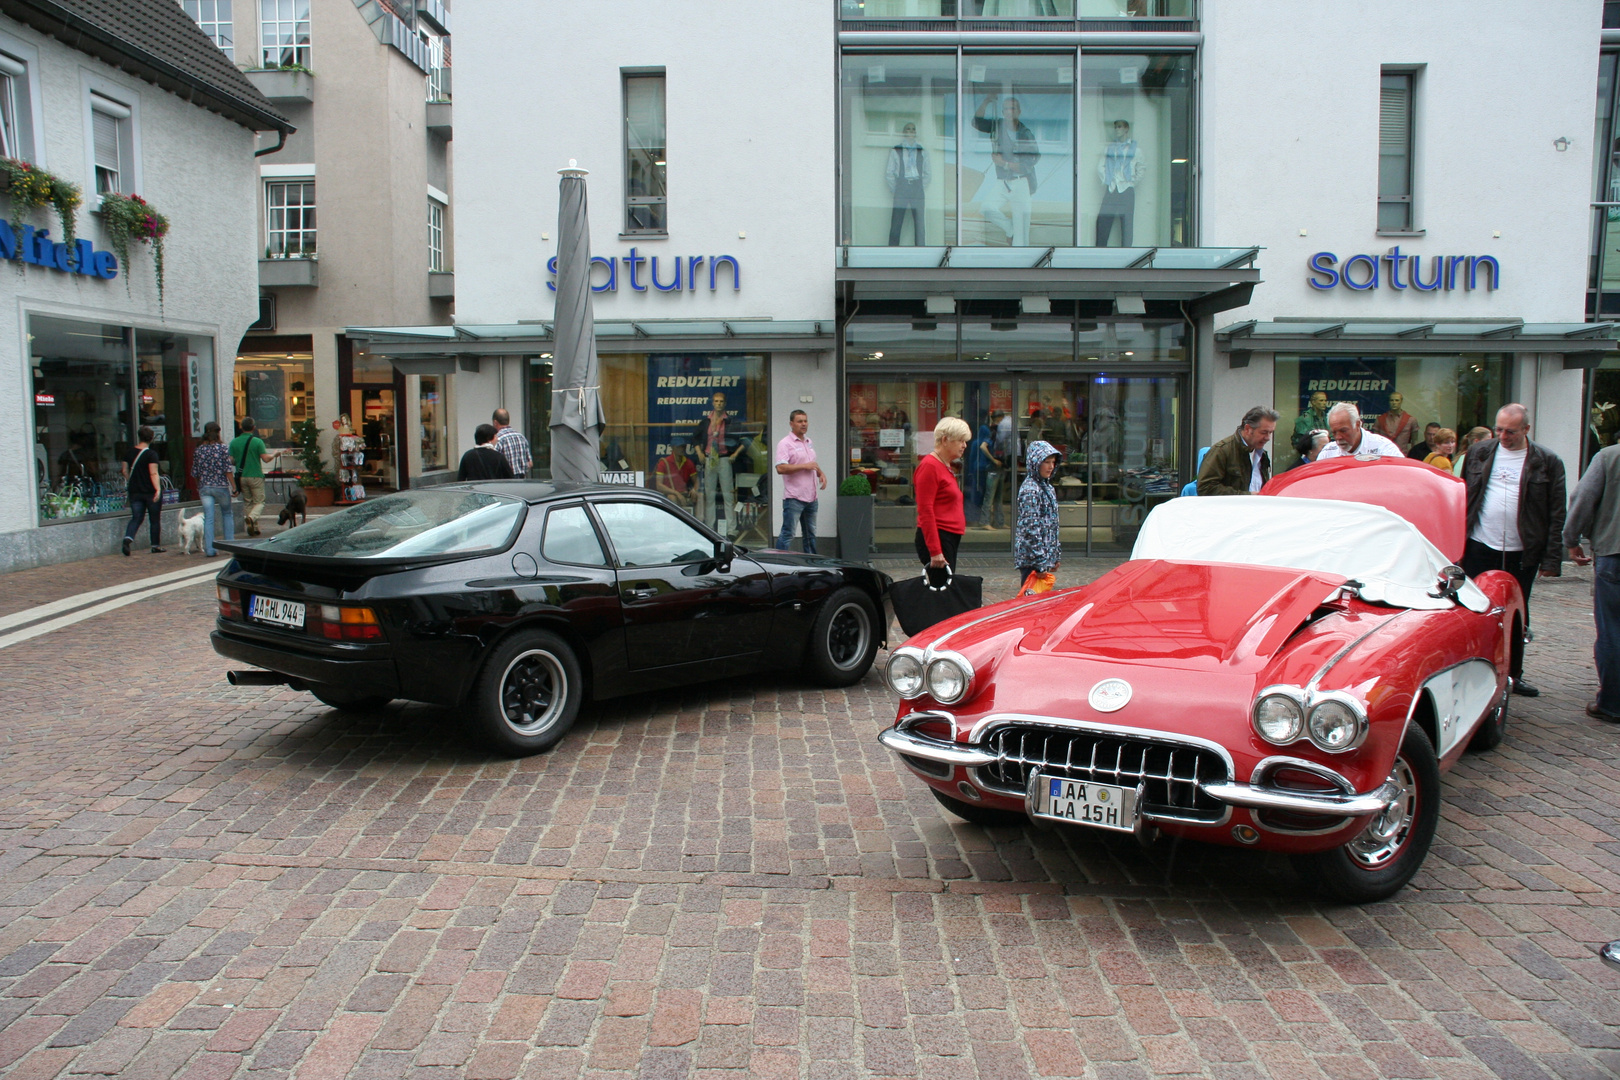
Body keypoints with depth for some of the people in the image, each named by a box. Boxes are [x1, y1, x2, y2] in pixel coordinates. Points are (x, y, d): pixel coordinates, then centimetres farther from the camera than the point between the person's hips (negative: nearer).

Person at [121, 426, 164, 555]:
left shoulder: (130, 453, 6)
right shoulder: (151, 454, -12)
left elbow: (125, 471, 14)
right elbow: (153, 474, -21)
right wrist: (158, 489, -25)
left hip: (135, 491, 5)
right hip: (151, 491, -5)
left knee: (136, 518, 6)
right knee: (155, 520, 7)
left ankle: (128, 538, -18)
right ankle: (155, 546, 12)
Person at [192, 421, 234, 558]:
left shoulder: (198, 450, 3)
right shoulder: (222, 448, -6)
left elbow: (195, 472, 7)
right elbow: (228, 470, -9)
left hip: (204, 487, 2)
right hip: (221, 486, -2)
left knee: (208, 518, 2)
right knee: (227, 514, 16)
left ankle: (209, 549, -1)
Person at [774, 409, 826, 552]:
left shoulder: (809, 442, 17)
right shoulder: (785, 443, -10)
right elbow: (780, 468, -21)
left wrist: (821, 473, 10)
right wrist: (804, 466, -18)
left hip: (811, 496, 8)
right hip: (794, 498, -8)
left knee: (810, 535, 15)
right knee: (788, 535, -8)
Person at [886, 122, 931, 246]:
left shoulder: (922, 152, 13)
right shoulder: (895, 151, 8)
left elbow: (928, 174, 16)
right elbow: (888, 173, 8)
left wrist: (922, 188, 7)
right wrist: (894, 189, 2)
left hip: (918, 192, 2)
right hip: (901, 190, -2)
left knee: (919, 223, -3)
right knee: (896, 222, -7)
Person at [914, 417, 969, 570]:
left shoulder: (946, 466, 19)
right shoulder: (929, 466, -11)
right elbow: (925, 511, -17)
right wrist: (935, 551, -22)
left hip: (951, 538, 10)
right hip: (937, 538, -10)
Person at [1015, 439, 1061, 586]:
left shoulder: (1047, 486, 14)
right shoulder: (1030, 490, -15)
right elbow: (1031, 528, -19)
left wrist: (1056, 556, 19)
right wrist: (1040, 563, -20)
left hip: (1046, 555, 9)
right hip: (1032, 559, -9)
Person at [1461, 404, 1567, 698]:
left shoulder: (1547, 461, -1)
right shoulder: (1479, 453, 5)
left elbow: (1557, 514, -1)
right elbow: (1461, 498, 7)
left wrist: (1551, 559, -6)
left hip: (1522, 553, -1)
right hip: (1479, 549, 1)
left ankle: (1513, 674, 21)